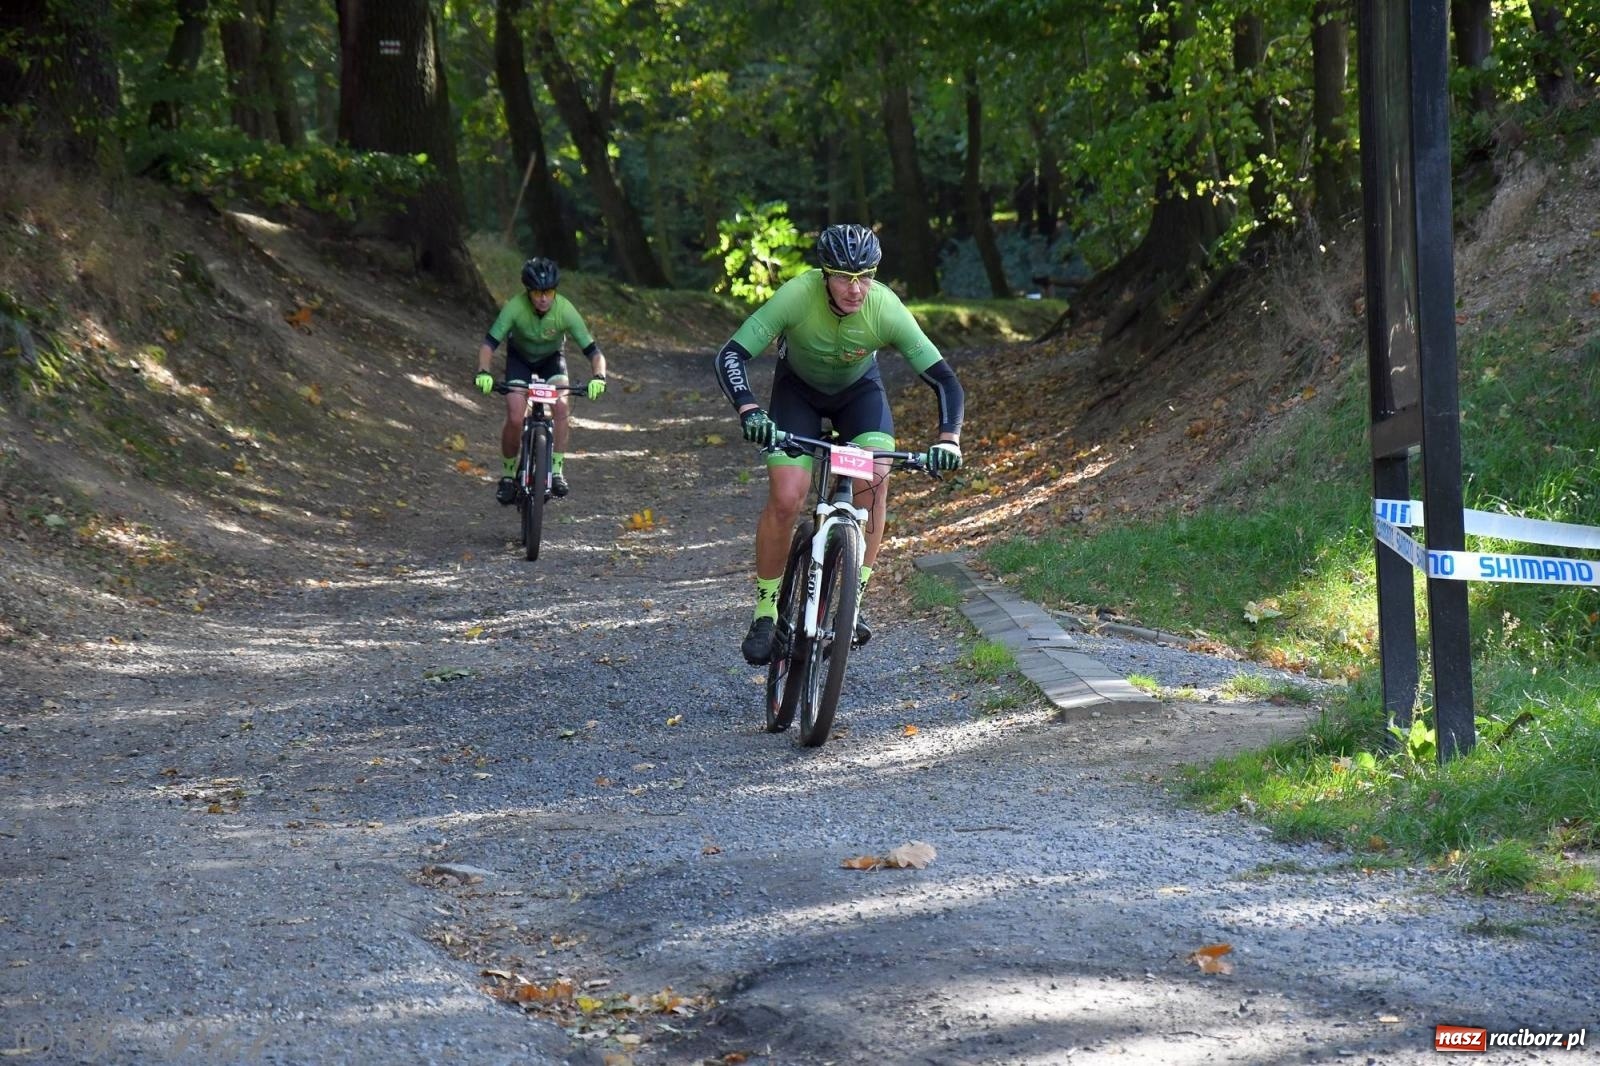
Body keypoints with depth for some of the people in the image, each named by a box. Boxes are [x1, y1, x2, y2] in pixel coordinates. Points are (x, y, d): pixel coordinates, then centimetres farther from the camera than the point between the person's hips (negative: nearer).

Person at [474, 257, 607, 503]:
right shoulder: (515, 307, -32)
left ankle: (556, 471, -15)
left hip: (552, 359, 1)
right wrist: (483, 372, -51)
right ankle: (507, 475, 3)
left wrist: (598, 376, -48)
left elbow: (592, 350, -29)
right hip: (519, 359, -1)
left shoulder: (565, 310, -30)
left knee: (561, 407, -26)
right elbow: (490, 342, -33)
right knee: (514, 418, -18)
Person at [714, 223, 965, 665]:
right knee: (786, 497, -19)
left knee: (874, 480, -24)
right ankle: (766, 612, 0)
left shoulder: (886, 309, -32)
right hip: (798, 388, -1)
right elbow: (731, 355, -36)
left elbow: (944, 379, -28)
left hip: (858, 389, 1)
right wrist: (748, 409, -54)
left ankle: (852, 600, -10)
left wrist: (948, 437, -44)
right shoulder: (797, 296, -35)